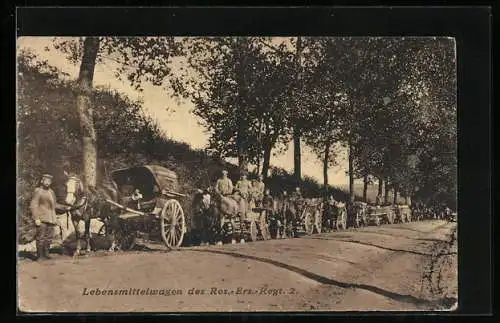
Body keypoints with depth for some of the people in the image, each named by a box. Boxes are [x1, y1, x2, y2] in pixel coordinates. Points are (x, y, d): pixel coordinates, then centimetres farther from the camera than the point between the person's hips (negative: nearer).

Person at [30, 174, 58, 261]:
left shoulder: (51, 192, 16)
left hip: (50, 219, 7)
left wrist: (55, 218, 19)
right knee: (40, 237, -6)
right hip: (41, 218, -7)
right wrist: (36, 218, -17)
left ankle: (46, 253, 17)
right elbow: (33, 205, -11)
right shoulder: (38, 191, -6)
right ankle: (39, 255, 0)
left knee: (49, 237, 8)